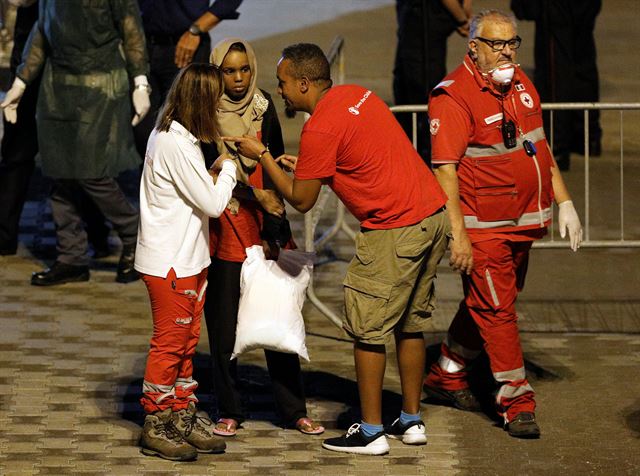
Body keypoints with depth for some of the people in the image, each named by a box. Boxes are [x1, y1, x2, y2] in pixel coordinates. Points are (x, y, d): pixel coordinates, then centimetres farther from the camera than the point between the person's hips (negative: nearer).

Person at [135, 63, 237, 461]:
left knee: (187, 342, 15)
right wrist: (228, 169, -4)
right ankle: (156, 427, 7)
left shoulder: (172, 136, 9)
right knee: (170, 343, -1)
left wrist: (216, 171, 4)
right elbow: (212, 203, -18)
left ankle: (183, 417, 23)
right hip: (170, 263, -10)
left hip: (188, 259, 10)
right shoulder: (177, 145, -23)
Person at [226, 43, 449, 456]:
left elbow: (301, 200, -7)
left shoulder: (320, 130, -15)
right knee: (410, 324, 17)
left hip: (395, 229, -9)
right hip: (435, 214, 9)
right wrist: (308, 165, 20)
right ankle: (412, 421, 24)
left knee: (368, 329, 1)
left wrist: (262, 155, 1)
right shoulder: (359, 95, 10)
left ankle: (370, 433, 5)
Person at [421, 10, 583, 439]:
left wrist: (564, 203, 15)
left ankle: (446, 376, 32)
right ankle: (517, 404, 0)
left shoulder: (521, 84, 10)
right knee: (496, 310, -5)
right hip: (483, 227, -8)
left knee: (484, 306, 16)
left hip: (524, 223, 8)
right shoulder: (452, 97, -16)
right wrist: (457, 233, -23)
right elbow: (445, 169, -19)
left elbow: (539, 147, 19)